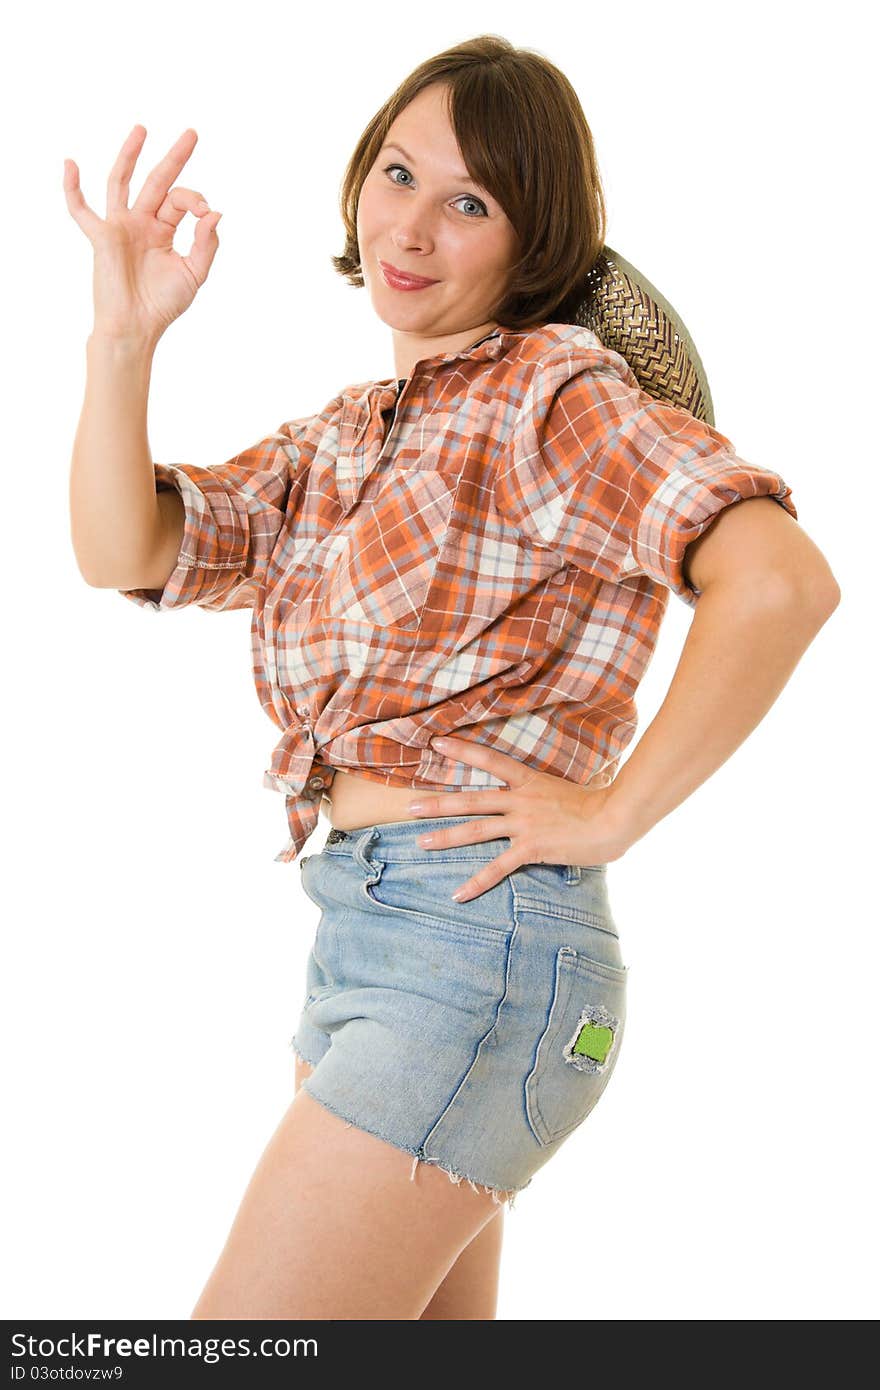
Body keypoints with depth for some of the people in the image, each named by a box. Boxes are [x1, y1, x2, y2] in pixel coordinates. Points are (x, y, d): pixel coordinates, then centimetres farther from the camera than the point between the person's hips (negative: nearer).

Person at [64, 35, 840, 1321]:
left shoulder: (556, 390, -9)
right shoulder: (340, 439, 15)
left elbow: (782, 581, -24)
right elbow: (122, 554, 5)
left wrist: (610, 813, -18)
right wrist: (125, 335, -7)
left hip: (476, 941, -9)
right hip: (357, 930, 9)